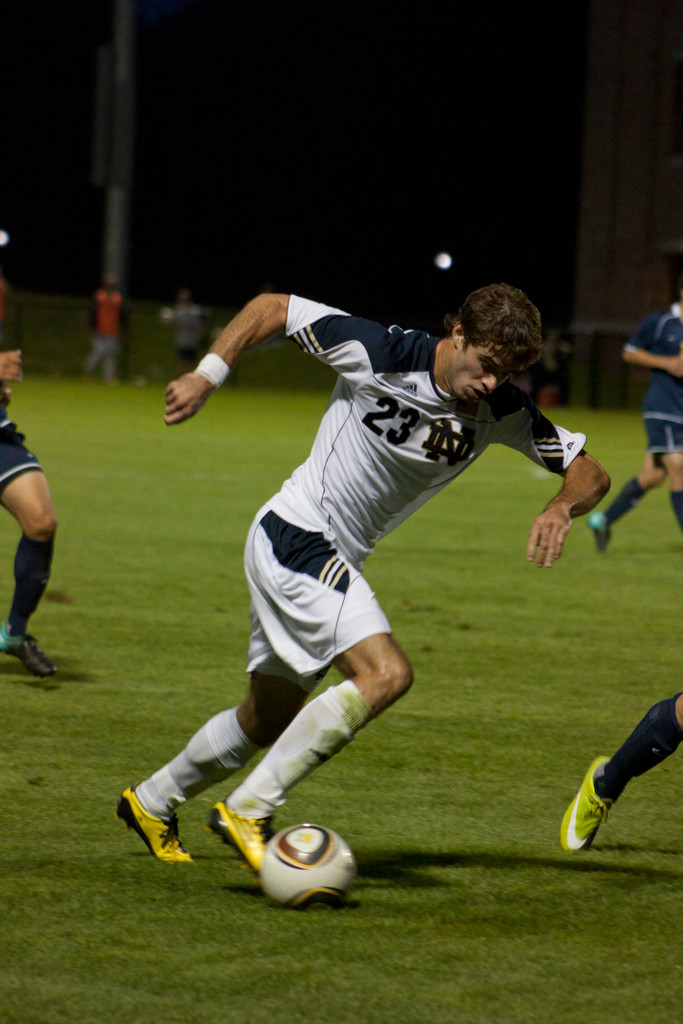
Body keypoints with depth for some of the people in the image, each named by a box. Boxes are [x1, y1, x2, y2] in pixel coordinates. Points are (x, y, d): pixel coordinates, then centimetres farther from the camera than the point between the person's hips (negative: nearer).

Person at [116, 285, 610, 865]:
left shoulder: (503, 410, -6)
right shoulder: (378, 354, -21)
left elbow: (590, 472, -2)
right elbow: (273, 307, -9)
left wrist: (561, 508, -24)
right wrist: (207, 377, -14)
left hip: (339, 560, 8)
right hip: (296, 538, -7)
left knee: (267, 722, 18)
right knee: (387, 673, -25)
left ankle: (151, 803, 41)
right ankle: (249, 811, -20)